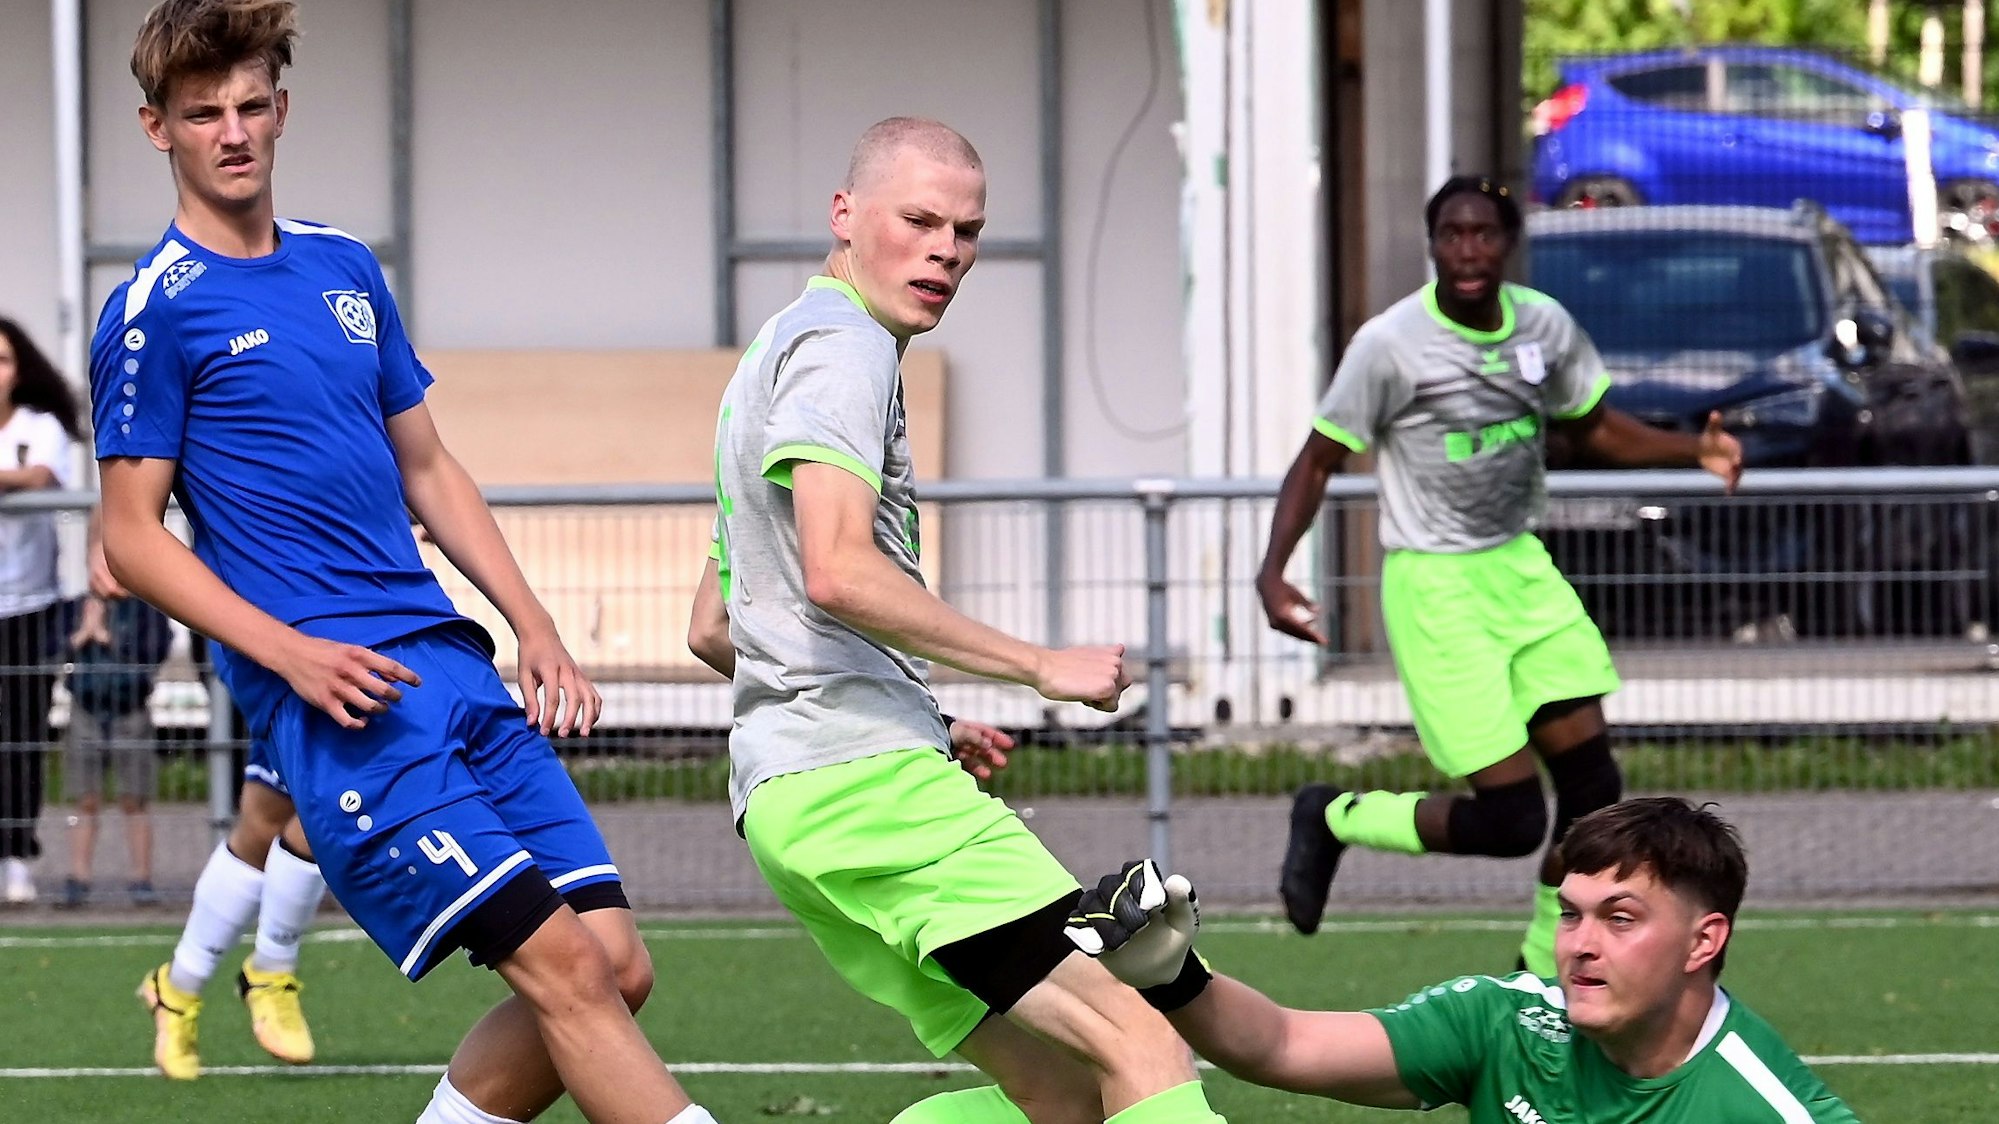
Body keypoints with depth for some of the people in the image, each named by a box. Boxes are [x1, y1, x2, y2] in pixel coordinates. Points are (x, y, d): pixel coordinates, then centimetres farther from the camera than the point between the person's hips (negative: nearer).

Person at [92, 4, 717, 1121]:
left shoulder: (346, 270, 17)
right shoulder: (155, 312, -3)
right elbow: (133, 538, -4)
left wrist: (537, 630, 13)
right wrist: (292, 654, -16)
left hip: (454, 663, 7)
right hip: (343, 698, -7)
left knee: (615, 964, -1)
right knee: (563, 965, -17)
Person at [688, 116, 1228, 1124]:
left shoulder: (777, 355, 28)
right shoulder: (842, 344, -5)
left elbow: (710, 632, 33)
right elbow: (837, 573, -20)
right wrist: (1041, 666, -15)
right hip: (868, 780, -10)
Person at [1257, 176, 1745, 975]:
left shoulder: (1546, 327, 1)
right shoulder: (1390, 345, -15)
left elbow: (1595, 429, 16)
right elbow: (1317, 463, -8)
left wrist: (1694, 450, -2)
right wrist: (1273, 573, -21)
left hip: (1520, 569, 6)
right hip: (1435, 586, -6)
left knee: (1592, 783, 1)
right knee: (1511, 819, -10)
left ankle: (1545, 975, 19)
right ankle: (1334, 818, 15)